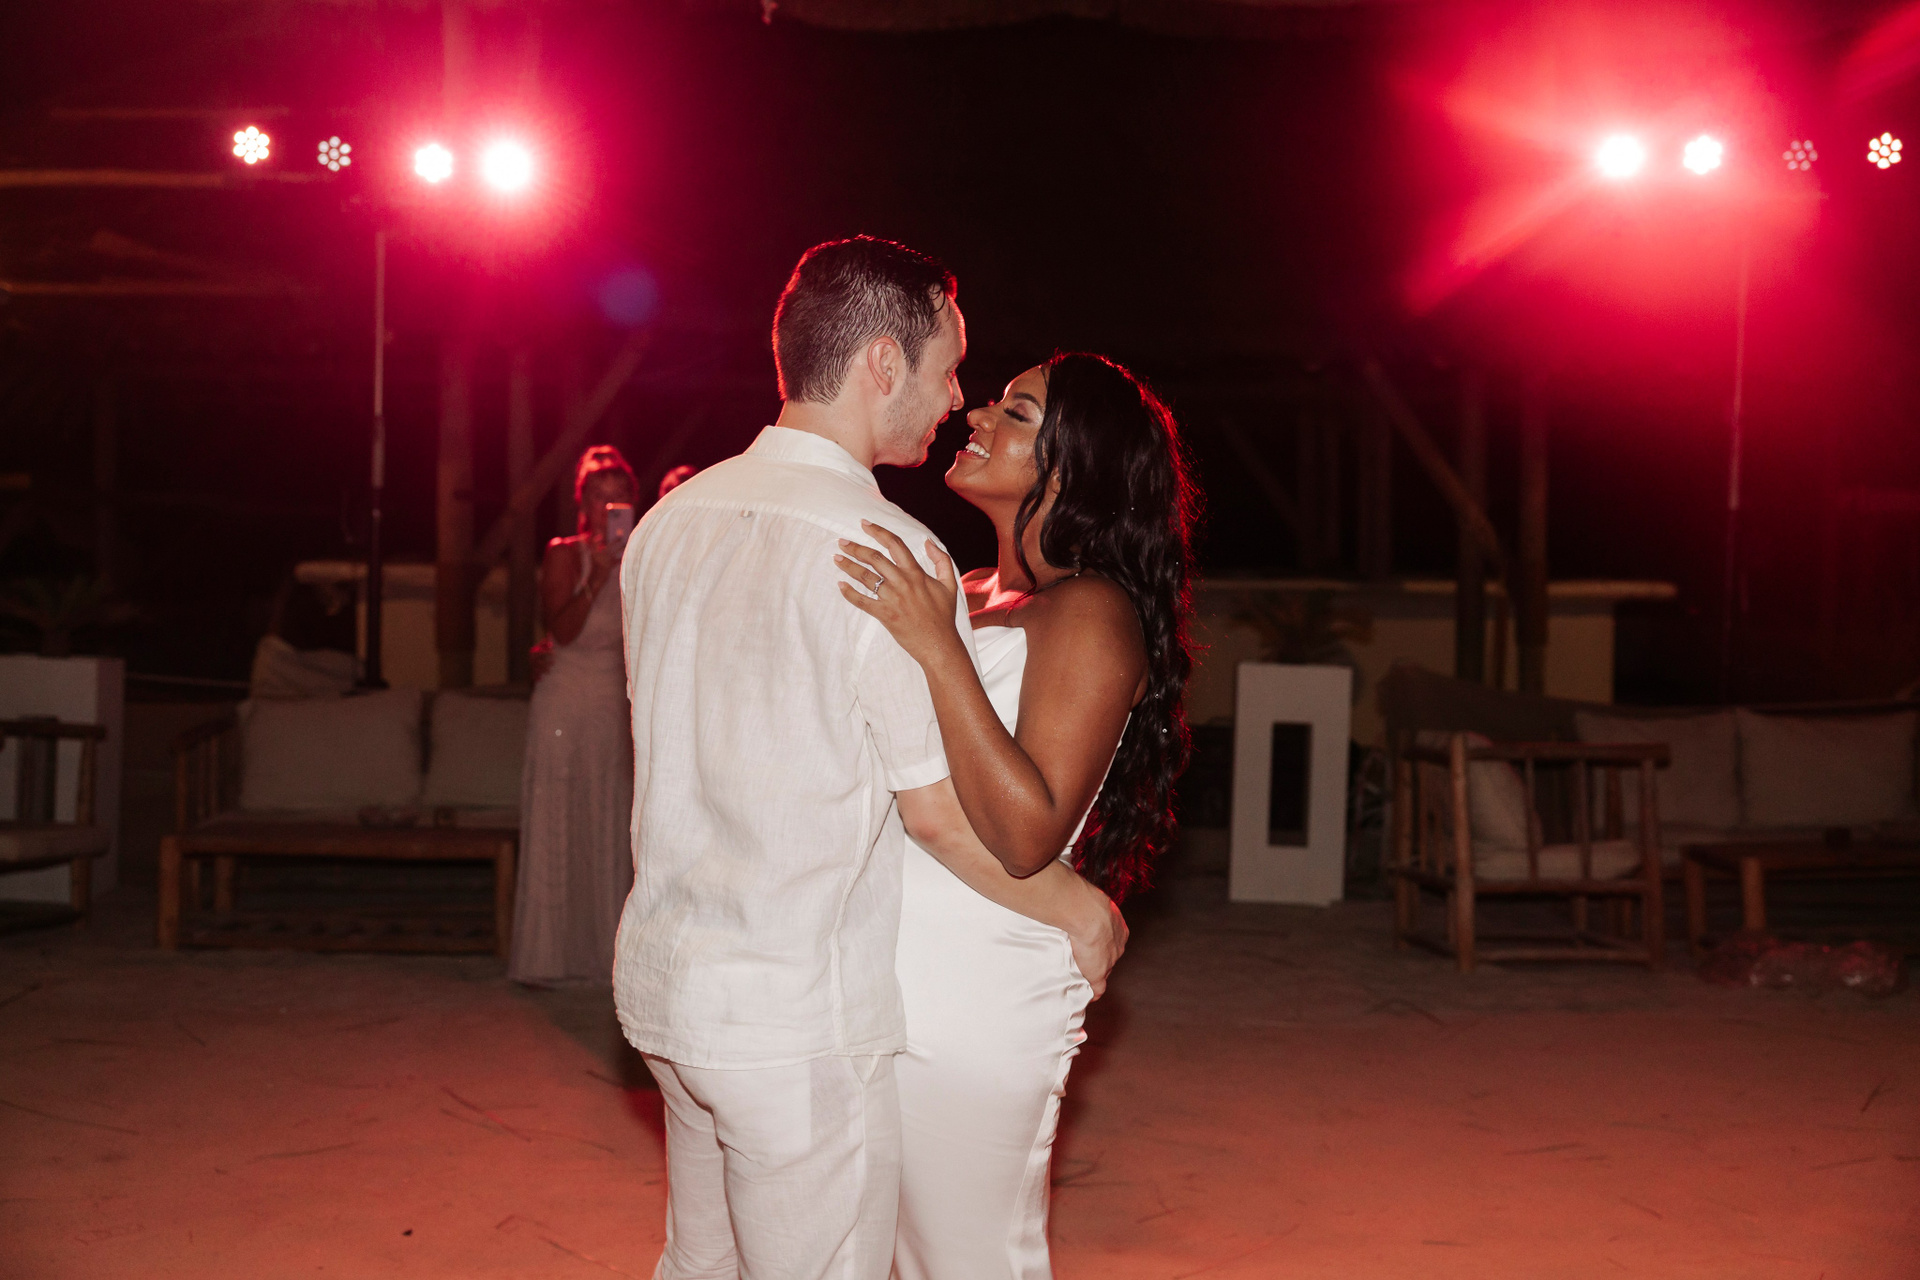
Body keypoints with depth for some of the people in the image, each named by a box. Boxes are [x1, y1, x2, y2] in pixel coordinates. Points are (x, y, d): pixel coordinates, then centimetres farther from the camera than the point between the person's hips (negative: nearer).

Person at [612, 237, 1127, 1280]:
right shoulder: (886, 549, -18)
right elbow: (940, 806, -16)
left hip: (663, 977, 8)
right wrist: (1076, 905, 0)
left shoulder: (669, 522, 6)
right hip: (797, 1016, -8)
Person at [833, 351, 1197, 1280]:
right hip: (884, 990, 8)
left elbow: (1028, 831, -23)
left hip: (977, 1012, -8)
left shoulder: (1090, 613, -12)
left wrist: (935, 648, -25)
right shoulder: (964, 595, 12)